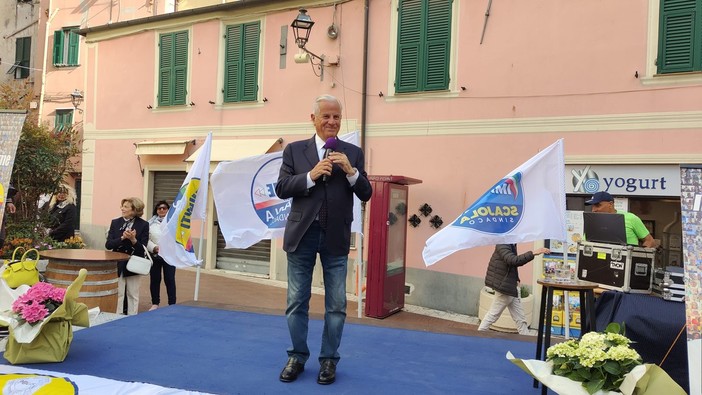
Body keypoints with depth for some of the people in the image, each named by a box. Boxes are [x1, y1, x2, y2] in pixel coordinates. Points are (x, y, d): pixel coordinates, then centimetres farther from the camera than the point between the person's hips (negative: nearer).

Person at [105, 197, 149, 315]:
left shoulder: (143, 225, -7)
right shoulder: (115, 223, 1)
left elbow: (143, 248, -9)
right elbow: (108, 245, -5)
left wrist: (133, 240, -28)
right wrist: (122, 238, -20)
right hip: (117, 265, 1)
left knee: (133, 295, 11)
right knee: (118, 295, 8)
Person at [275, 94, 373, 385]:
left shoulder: (352, 152, 5)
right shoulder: (294, 150, 5)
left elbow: (366, 194, 2)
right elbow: (281, 189, -2)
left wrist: (351, 171, -15)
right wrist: (311, 175, -14)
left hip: (336, 237, 0)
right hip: (302, 234, 0)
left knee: (336, 304, 6)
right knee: (297, 301, 10)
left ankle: (329, 359, 22)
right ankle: (297, 357, 26)